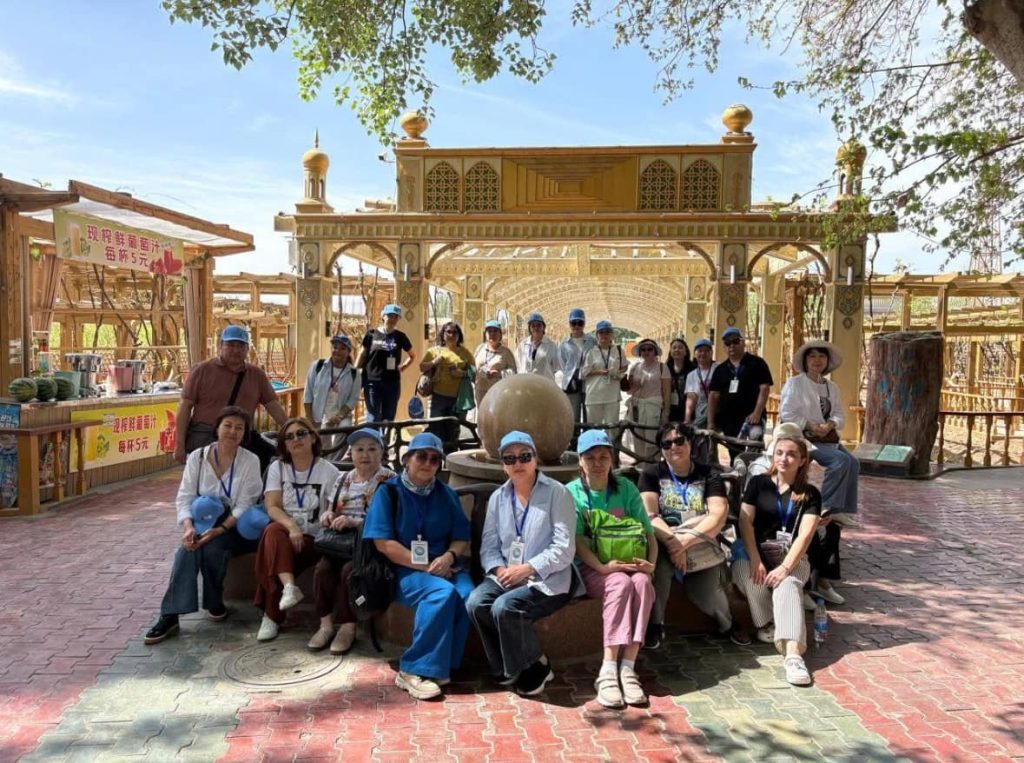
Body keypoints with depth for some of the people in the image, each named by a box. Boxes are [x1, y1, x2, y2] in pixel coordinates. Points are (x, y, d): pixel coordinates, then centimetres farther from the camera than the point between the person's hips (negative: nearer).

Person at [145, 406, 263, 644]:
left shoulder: (250, 461, -6)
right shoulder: (197, 457, 2)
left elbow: (244, 505, -11)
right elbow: (185, 497, -2)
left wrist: (219, 530, -24)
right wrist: (188, 527, -20)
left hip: (233, 526, -2)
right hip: (202, 521, 2)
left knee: (211, 548, -31)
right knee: (188, 548, -28)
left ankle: (214, 603, -5)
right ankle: (170, 615, -26)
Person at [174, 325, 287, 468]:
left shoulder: (256, 374, 9)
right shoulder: (202, 370, 0)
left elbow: (274, 407, 11)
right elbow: (185, 408, -1)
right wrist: (180, 446, -5)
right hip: (204, 439, -3)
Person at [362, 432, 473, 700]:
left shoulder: (446, 494, 13)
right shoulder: (389, 492, 0)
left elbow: (462, 537, 10)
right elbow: (384, 543, -9)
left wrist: (449, 557, -14)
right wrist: (425, 566, -15)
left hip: (444, 565, 4)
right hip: (404, 569, -4)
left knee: (467, 596, -28)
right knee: (442, 593, -33)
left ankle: (440, 667, -15)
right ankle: (416, 670, -22)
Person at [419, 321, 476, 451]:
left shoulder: (465, 353, 8)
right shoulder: (435, 350, 7)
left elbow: (474, 372, 8)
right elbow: (422, 367, 6)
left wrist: (463, 373, -11)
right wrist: (434, 362, -12)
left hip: (458, 398, 1)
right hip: (439, 396, -1)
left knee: (453, 431, 8)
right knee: (436, 427, -5)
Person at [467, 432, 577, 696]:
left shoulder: (557, 493, -4)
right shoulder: (498, 497, 12)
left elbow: (564, 549, -11)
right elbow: (489, 546, 7)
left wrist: (526, 569, -19)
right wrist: (499, 569, -14)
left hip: (547, 580, -5)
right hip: (506, 576, 5)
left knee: (504, 607, -29)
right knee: (475, 603, -23)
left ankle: (537, 664, -2)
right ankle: (506, 667, 1)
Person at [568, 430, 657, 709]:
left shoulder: (626, 488, 7)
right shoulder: (571, 493, -2)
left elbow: (648, 532, 4)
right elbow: (577, 541, -10)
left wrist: (651, 562, -15)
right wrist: (603, 567, -26)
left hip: (627, 563, 3)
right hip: (591, 568, -2)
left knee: (642, 583, -31)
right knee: (621, 583, -34)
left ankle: (627, 668, -29)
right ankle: (608, 671, -31)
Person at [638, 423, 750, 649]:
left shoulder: (709, 476, 7)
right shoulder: (651, 474, 6)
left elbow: (718, 516, -8)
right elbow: (650, 516, -8)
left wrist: (686, 540, -24)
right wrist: (673, 542, -26)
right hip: (663, 544, 0)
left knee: (707, 593, -25)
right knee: (658, 562, -35)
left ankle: (727, 623, 12)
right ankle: (655, 624, -11)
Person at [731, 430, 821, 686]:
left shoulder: (810, 494, 7)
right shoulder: (758, 483, 10)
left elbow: (805, 534, -6)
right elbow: (745, 522, 0)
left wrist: (785, 567, -22)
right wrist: (756, 561, -14)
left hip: (791, 557, -1)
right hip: (756, 551, 1)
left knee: (788, 585, -33)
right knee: (744, 568, -33)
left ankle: (793, 653, -48)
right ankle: (766, 623, -12)